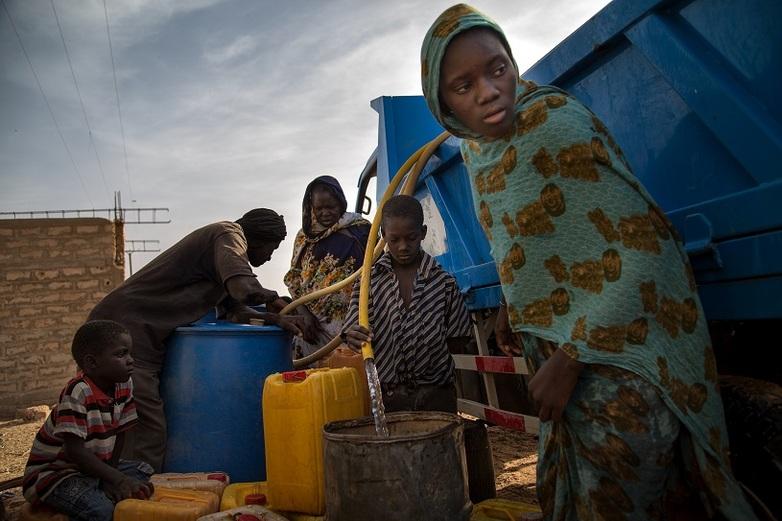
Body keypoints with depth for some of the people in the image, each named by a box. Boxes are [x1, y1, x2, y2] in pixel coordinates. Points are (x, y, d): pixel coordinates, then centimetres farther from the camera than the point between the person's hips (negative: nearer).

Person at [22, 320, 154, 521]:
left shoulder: (124, 385, -4)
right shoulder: (78, 392, -26)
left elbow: (119, 433, 2)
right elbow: (75, 450, -28)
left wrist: (110, 479, -8)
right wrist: (119, 479, -30)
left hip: (94, 466, 8)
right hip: (55, 472, -8)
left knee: (146, 472, -5)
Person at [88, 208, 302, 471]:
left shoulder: (224, 242, 20)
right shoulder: (229, 235, -11)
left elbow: (234, 309, 18)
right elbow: (245, 290, -29)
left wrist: (274, 318, 5)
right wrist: (272, 297, -8)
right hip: (125, 329, -10)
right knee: (150, 430, -10)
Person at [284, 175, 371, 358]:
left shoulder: (360, 229, 3)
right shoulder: (305, 235, 13)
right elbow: (294, 280, 11)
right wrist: (304, 315, -2)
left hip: (350, 320, -3)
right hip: (314, 322, 3)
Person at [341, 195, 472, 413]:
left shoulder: (444, 282, -1)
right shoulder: (369, 280, 1)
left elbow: (457, 340, 4)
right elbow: (352, 331, -5)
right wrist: (354, 337, -26)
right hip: (385, 396, 0)